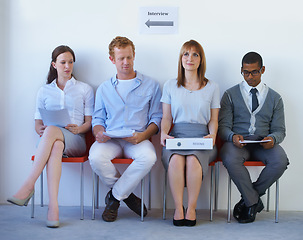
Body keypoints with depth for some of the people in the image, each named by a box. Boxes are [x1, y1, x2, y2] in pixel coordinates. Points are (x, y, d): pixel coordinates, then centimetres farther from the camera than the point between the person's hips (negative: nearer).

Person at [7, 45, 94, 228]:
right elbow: (38, 123, 17)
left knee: (52, 130, -38)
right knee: (56, 147, -39)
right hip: (49, 139, 1)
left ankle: (29, 185, -42)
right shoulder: (44, 91, 22)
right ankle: (53, 205, -49)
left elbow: (89, 122, 11)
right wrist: (40, 129, -8)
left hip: (75, 141, -1)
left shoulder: (85, 89, 17)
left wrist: (78, 129, -11)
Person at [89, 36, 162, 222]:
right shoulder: (104, 88, 19)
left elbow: (156, 118, 8)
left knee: (149, 158, -36)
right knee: (96, 158, -33)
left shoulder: (151, 85, 12)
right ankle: (127, 194, -7)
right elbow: (98, 119, 18)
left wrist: (142, 135, -12)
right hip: (110, 139, 2)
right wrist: (98, 132, -7)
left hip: (138, 140, -1)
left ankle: (115, 197, -12)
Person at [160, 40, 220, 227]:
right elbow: (166, 118, 14)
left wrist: (212, 135, -7)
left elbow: (213, 120, 13)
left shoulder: (212, 87, 14)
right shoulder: (170, 86, 16)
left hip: (201, 136, -1)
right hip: (176, 135, 1)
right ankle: (178, 209, -21)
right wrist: (163, 133, -6)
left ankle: (191, 209, -18)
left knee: (193, 160, -34)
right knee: (176, 159, -33)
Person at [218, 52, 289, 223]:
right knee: (230, 159, -37)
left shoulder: (275, 98, 16)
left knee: (280, 161, -32)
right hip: (238, 142, -1)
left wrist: (272, 139, -15)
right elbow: (223, 126, 4)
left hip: (263, 144, 2)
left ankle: (248, 201, -11)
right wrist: (233, 136, -21)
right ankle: (253, 201, -14)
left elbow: (280, 130, 11)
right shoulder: (230, 95, 12)